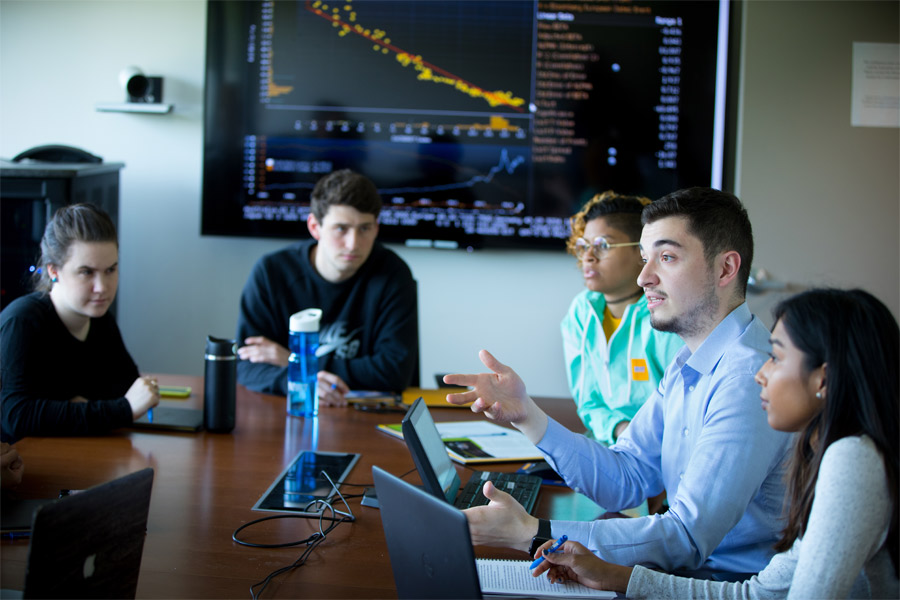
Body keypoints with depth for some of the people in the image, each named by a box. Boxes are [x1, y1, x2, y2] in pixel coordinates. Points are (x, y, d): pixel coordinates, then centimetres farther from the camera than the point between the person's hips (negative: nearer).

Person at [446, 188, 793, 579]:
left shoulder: (747, 378, -25)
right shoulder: (688, 363, 9)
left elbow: (688, 538, -28)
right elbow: (625, 480, 5)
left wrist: (532, 534, -30)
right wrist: (527, 415, -7)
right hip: (692, 567, 8)